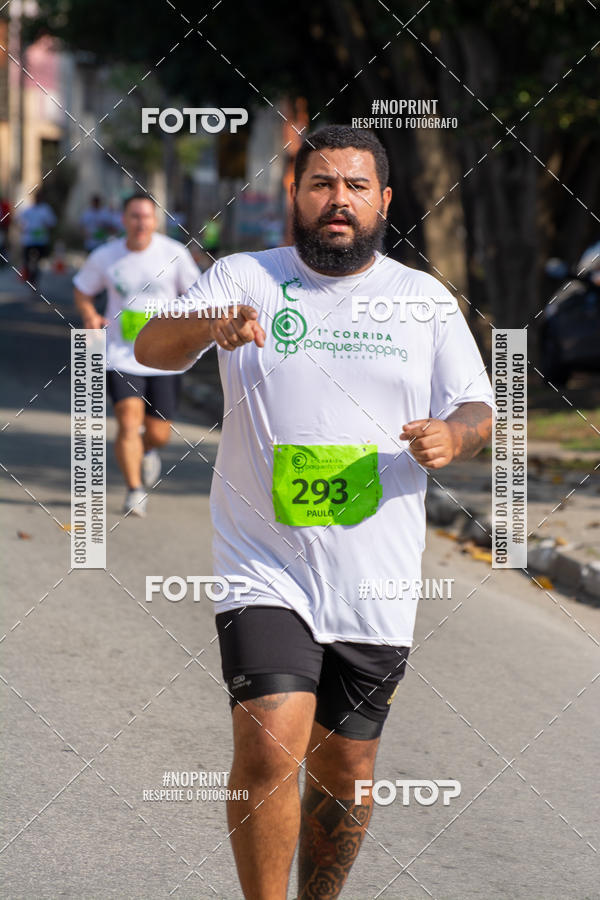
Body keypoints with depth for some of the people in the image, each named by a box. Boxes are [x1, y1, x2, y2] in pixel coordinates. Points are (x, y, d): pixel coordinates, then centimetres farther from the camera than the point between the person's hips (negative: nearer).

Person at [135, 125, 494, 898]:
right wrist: (208, 327, -37)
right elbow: (151, 347, -14)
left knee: (345, 772, 10)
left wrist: (453, 437, -14)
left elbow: (477, 411, 11)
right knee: (270, 748, -19)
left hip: (375, 586, 3)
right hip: (264, 570, -3)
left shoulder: (426, 299, 7)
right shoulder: (244, 279, 0)